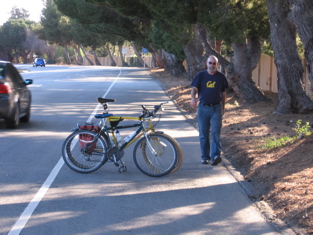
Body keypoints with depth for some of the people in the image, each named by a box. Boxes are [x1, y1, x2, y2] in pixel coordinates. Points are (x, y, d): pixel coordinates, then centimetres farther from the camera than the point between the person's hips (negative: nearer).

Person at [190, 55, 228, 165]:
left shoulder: (221, 77, 5)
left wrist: (223, 108, 17)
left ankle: (216, 156, -16)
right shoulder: (200, 75, 3)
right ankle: (205, 157, 13)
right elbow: (194, 88, -5)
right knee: (203, 134, 5)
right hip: (203, 108, 1)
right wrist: (193, 98, -26)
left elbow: (223, 93, 14)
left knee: (215, 132, -10)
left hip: (216, 108, 0)